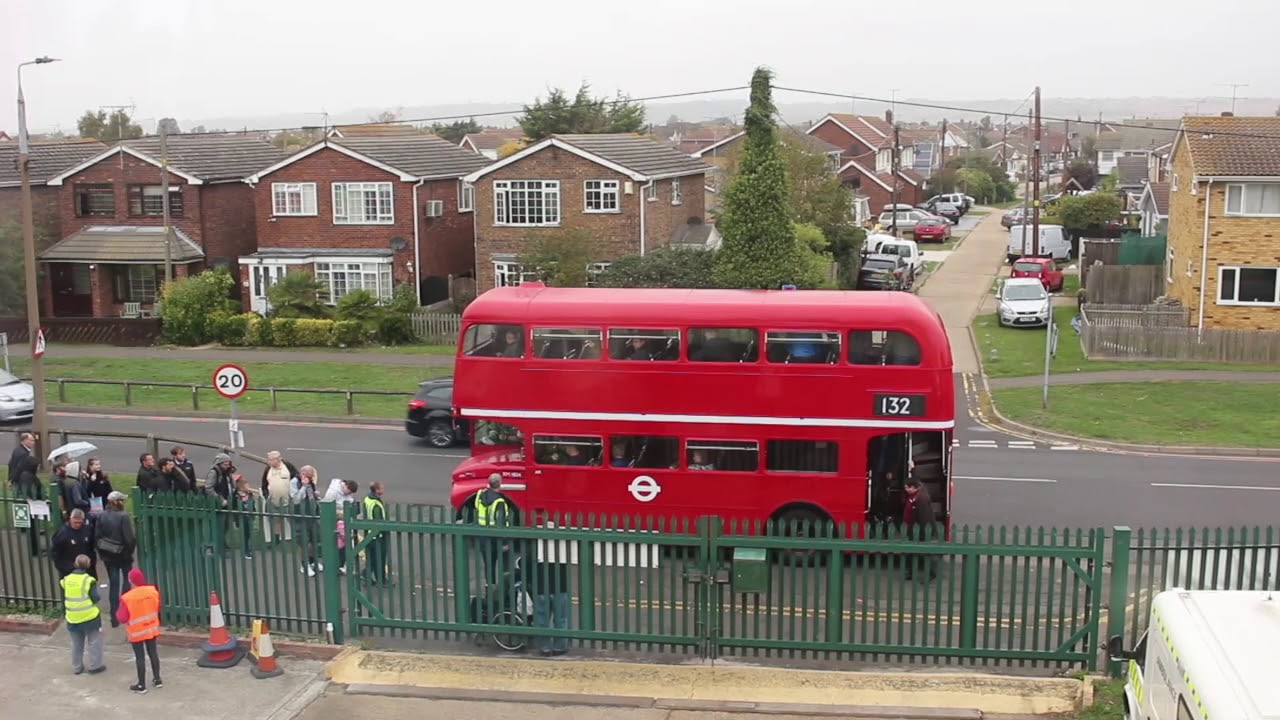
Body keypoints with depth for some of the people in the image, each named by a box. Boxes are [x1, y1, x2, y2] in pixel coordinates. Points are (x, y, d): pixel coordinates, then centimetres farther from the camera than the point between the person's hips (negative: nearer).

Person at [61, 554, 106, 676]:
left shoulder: (66, 580, 0)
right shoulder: (89, 580, -15)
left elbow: (64, 600, 10)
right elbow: (95, 598, -12)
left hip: (73, 618, 4)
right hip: (89, 617, -4)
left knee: (76, 644, 17)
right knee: (94, 642, 9)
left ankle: (77, 667, 25)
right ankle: (94, 666, 11)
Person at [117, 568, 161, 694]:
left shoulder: (127, 598, -23)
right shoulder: (153, 590, -10)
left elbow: (123, 618, -15)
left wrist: (118, 613, 5)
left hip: (136, 632, -4)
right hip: (151, 628, 4)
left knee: (139, 656, 5)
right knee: (153, 652, 16)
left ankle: (141, 685, 14)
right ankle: (157, 679, 25)